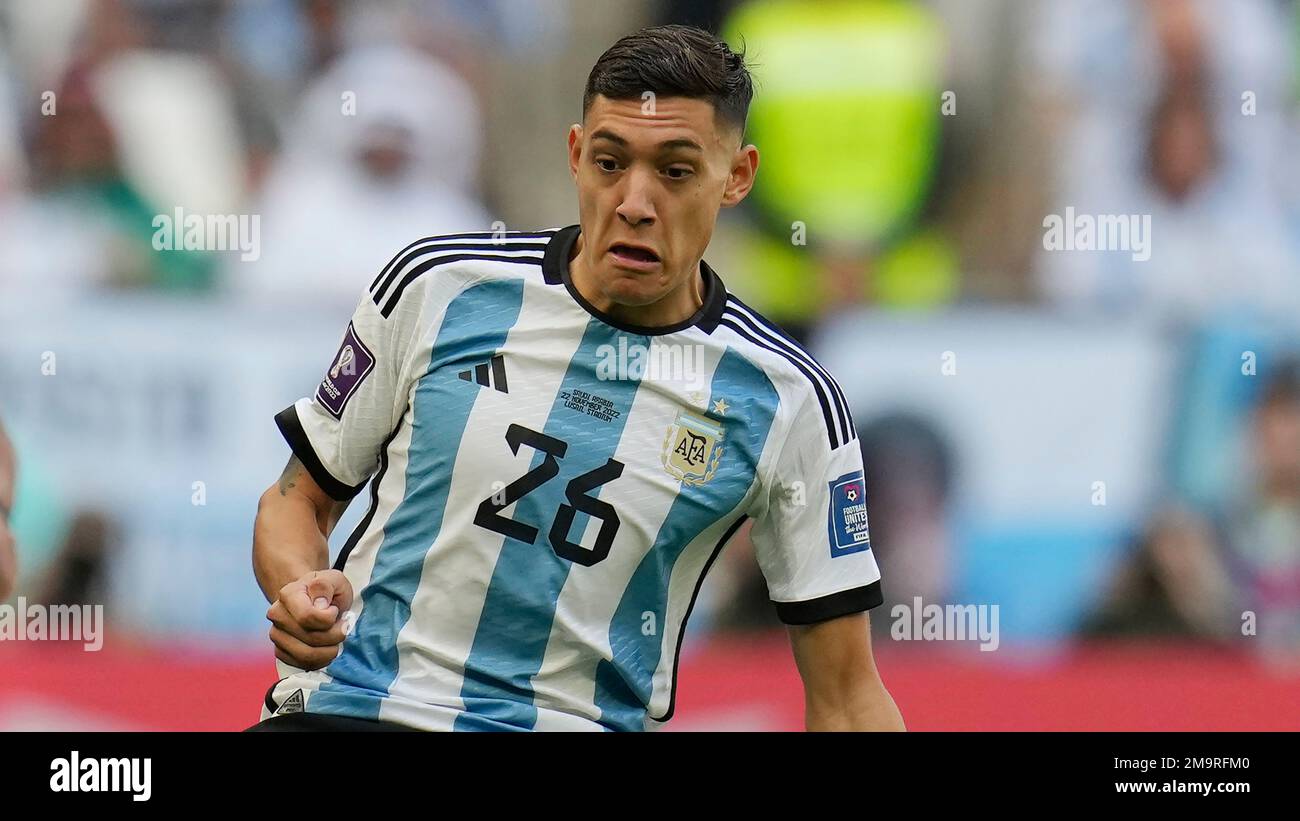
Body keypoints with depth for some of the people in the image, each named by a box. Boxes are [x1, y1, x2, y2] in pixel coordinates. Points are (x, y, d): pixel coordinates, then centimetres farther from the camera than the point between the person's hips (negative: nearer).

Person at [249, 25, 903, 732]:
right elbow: (300, 495, 14)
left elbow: (844, 694, 5)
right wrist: (300, 591, -7)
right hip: (347, 706, -2)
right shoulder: (436, 285, 2)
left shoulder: (789, 401, 1)